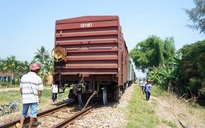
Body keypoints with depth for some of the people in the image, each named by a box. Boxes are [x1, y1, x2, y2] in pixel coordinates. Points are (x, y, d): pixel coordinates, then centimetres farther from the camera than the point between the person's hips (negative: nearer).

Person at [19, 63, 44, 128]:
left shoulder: (24, 77, 2)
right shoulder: (38, 78, -9)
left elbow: (21, 88, 7)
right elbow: (40, 90, -8)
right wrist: (39, 97, 8)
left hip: (25, 98, 4)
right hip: (34, 99, -4)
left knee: (23, 113, 19)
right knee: (33, 114, 7)